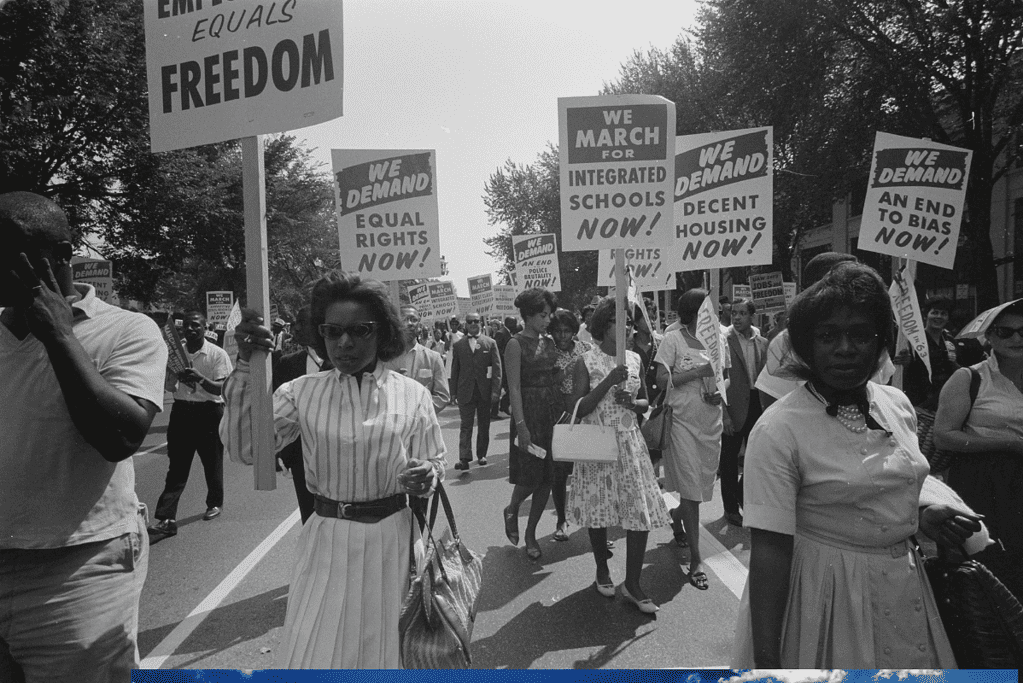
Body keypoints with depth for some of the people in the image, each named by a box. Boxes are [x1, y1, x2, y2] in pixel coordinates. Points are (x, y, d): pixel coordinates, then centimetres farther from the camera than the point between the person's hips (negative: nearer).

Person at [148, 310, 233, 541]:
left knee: (212, 461, 11)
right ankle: (166, 519, 0)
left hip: (209, 411, -3)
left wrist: (201, 379, -31)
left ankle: (215, 503, 32)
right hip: (182, 411, 3)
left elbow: (220, 388, -13)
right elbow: (169, 387, 8)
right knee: (177, 466, 1)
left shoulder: (217, 354, -6)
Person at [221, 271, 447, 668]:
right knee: (312, 655, 4)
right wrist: (246, 366, -19)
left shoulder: (412, 394, -3)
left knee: (383, 650, 16)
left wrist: (426, 476, -20)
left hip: (392, 539, 0)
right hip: (327, 541, 0)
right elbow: (243, 448, -11)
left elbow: (435, 463, 4)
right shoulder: (302, 392, -2)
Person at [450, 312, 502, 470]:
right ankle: (464, 458, -9)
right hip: (465, 391, 0)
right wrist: (454, 392, 3)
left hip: (485, 391, 0)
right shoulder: (458, 345, 6)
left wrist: (496, 391, -9)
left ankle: (481, 455, 22)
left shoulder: (490, 343, 3)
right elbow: (455, 370, 8)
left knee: (484, 425, 9)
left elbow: (497, 368, -1)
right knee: (465, 425, -6)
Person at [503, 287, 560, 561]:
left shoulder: (549, 341, 10)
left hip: (553, 412, 6)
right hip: (529, 413, -6)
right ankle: (511, 510, 29)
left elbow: (554, 378, 14)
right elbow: (514, 387, -13)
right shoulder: (516, 344, -8)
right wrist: (521, 425, -19)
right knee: (530, 476, -3)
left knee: (547, 477, 7)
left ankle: (531, 534, 21)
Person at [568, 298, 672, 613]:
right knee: (598, 508, 8)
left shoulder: (634, 359, 6)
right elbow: (579, 409, -13)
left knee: (642, 511, -2)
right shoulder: (586, 362, -6)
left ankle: (632, 583, 11)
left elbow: (645, 403, 13)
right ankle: (602, 570, 32)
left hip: (630, 442, 3)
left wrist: (632, 402, -10)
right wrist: (609, 381, -22)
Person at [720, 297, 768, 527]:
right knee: (729, 459, 5)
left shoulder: (762, 343, 8)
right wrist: (724, 415, -15)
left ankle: (743, 496, 37)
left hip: (757, 404, 5)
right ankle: (731, 507, 20)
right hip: (733, 407, -5)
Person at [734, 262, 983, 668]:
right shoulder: (777, 429, -22)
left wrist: (923, 512, -4)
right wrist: (766, 660, -24)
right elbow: (769, 547, -23)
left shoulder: (898, 405, 0)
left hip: (904, 585, 7)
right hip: (827, 594, -6)